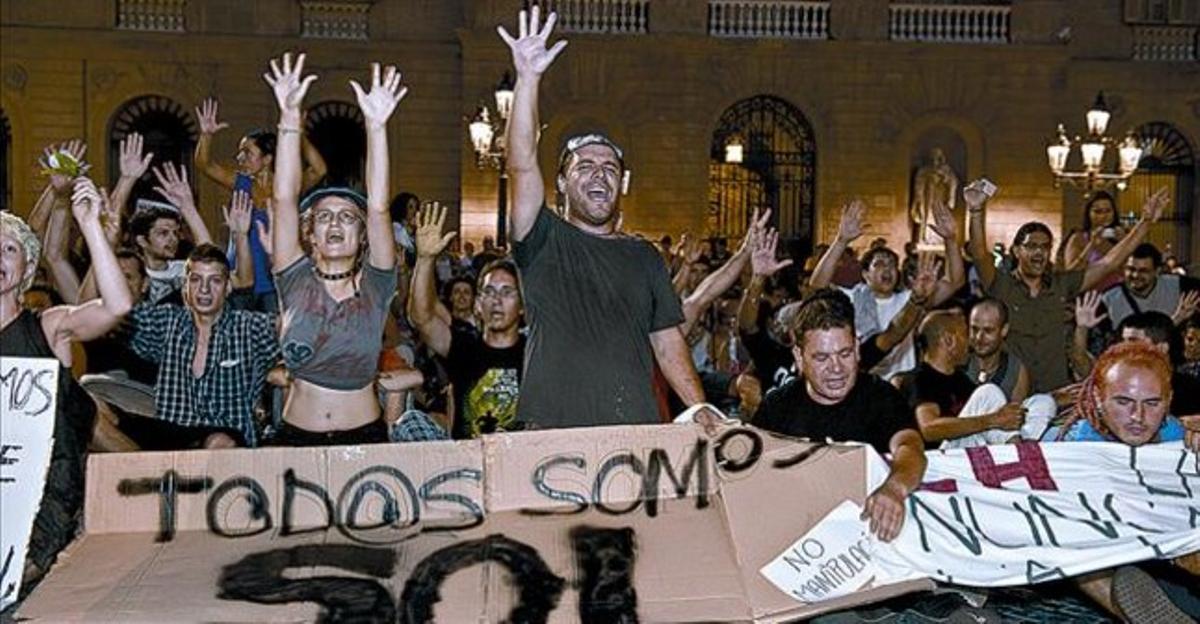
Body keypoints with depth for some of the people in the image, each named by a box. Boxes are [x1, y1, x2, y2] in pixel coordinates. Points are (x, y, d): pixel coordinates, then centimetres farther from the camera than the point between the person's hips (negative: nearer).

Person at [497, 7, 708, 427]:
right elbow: (522, 166, -10)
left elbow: (668, 342, 14)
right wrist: (528, 79, -19)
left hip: (638, 430, 3)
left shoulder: (645, 257, 16)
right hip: (555, 431, -3)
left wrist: (701, 409, 3)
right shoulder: (544, 243, 5)